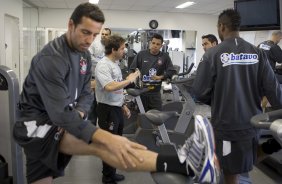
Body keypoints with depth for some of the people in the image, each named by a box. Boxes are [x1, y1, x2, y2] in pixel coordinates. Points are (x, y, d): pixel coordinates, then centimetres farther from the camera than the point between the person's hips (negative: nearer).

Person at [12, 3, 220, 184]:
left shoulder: (84, 55, 9)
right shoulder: (51, 58, -21)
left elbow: (86, 94, 9)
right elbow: (60, 113, -30)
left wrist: (78, 115, -17)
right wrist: (107, 138, -42)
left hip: (57, 121, 10)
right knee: (99, 146, -32)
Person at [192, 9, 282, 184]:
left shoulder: (213, 54, -12)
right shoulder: (258, 53, -2)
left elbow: (200, 91, -11)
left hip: (227, 124, -4)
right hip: (253, 122, 4)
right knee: (244, 167, 24)